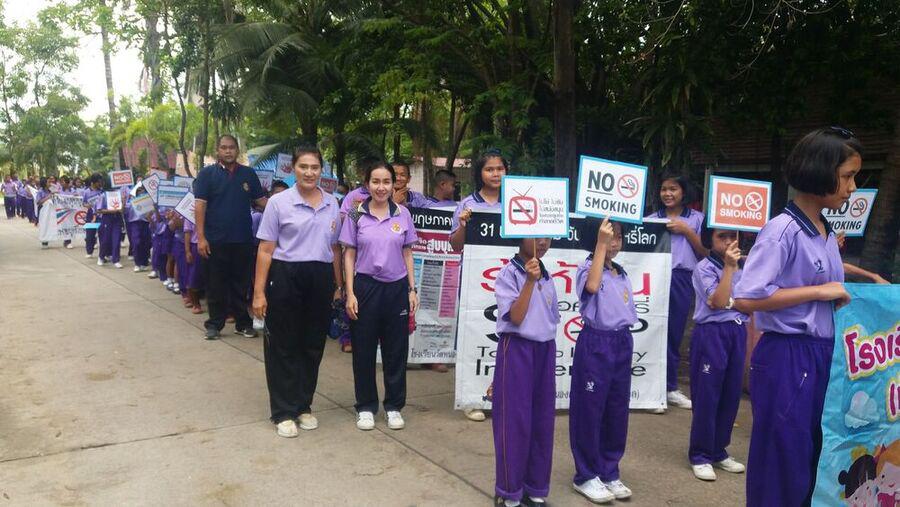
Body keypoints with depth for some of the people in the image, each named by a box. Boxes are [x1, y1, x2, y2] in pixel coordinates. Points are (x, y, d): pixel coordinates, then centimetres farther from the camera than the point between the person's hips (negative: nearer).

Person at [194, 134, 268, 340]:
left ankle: (243, 323, 20)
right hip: (215, 241, -2)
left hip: (243, 240, 2)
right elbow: (200, 205, -5)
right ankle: (214, 323, 17)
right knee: (216, 285, 6)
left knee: (241, 284, 10)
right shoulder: (207, 174, 0)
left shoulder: (248, 174, 9)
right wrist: (201, 237, -12)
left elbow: (261, 200, 11)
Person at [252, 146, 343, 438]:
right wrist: (259, 292, -8)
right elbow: (265, 250, -5)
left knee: (313, 346, 12)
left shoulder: (332, 204, 8)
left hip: (321, 279, 4)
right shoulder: (278, 202, -4)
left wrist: (338, 285, 14)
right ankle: (284, 412, 16)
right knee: (283, 347, 5)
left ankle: (304, 406, 27)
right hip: (286, 278, -4)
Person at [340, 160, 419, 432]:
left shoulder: (403, 214, 3)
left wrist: (413, 289, 3)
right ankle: (366, 406, 23)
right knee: (363, 350, 7)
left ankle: (394, 405, 24)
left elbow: (407, 254, 8)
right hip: (365, 286, -1)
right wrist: (350, 293, -6)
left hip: (397, 287, 1)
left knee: (396, 350, 8)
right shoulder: (356, 215, -1)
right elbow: (349, 255, 1)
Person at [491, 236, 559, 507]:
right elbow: (515, 318, -17)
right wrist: (530, 281, -23)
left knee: (542, 420, 10)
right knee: (515, 420, -1)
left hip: (544, 350, 6)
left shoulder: (547, 277, 11)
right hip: (517, 349, -6)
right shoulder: (508, 274, -9)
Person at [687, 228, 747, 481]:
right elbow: (718, 302, -19)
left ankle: (718, 451, 25)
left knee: (731, 395, 11)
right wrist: (729, 267, -18)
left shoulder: (742, 269, 12)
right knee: (706, 396, -1)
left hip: (737, 333, 6)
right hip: (711, 334, -6)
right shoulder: (704, 268, -7)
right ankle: (700, 455, 10)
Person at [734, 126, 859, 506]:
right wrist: (818, 291, -19)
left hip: (822, 355, 8)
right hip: (787, 357, -8)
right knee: (782, 465, 3)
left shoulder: (827, 233, 9)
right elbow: (746, 299, -25)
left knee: (813, 458, 17)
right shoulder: (783, 230, -16)